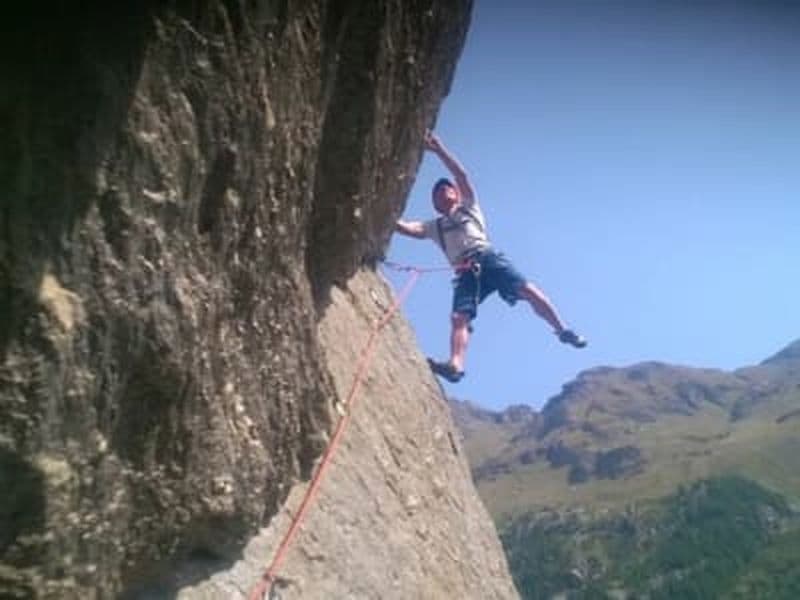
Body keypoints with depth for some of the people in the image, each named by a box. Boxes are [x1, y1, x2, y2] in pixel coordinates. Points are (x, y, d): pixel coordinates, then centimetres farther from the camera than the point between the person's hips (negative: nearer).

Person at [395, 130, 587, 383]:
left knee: (527, 290, -20)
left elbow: (461, 175, 9)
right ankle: (455, 364, -36)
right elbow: (406, 228, 12)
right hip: (465, 272, 2)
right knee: (459, 317, -20)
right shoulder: (435, 226, 28)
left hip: (487, 258, -2)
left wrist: (439, 150, 0)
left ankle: (563, 330, -11)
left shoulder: (469, 208, 23)